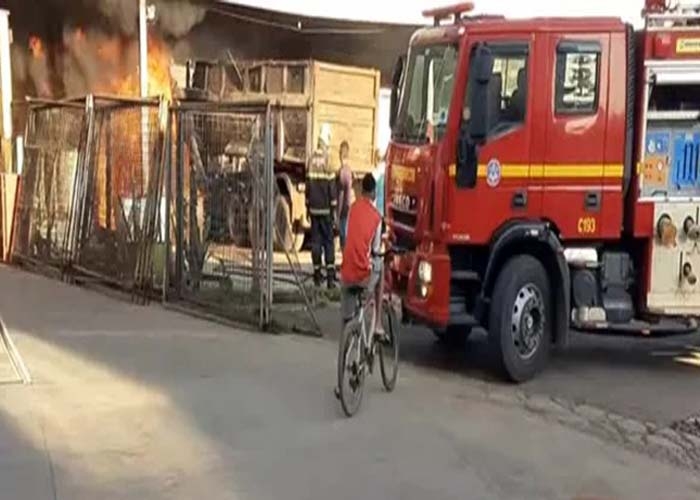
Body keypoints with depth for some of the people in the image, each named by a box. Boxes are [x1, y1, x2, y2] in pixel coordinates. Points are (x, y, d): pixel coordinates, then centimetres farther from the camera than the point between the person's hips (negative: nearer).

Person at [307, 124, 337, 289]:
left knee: (315, 240, 9)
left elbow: (308, 184, 10)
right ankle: (330, 276, -4)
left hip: (314, 208, 5)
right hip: (325, 208, -5)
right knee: (329, 241, -1)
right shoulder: (327, 161, -12)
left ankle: (317, 274, 13)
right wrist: (333, 209, -5)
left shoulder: (311, 160, 3)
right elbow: (331, 187, -11)